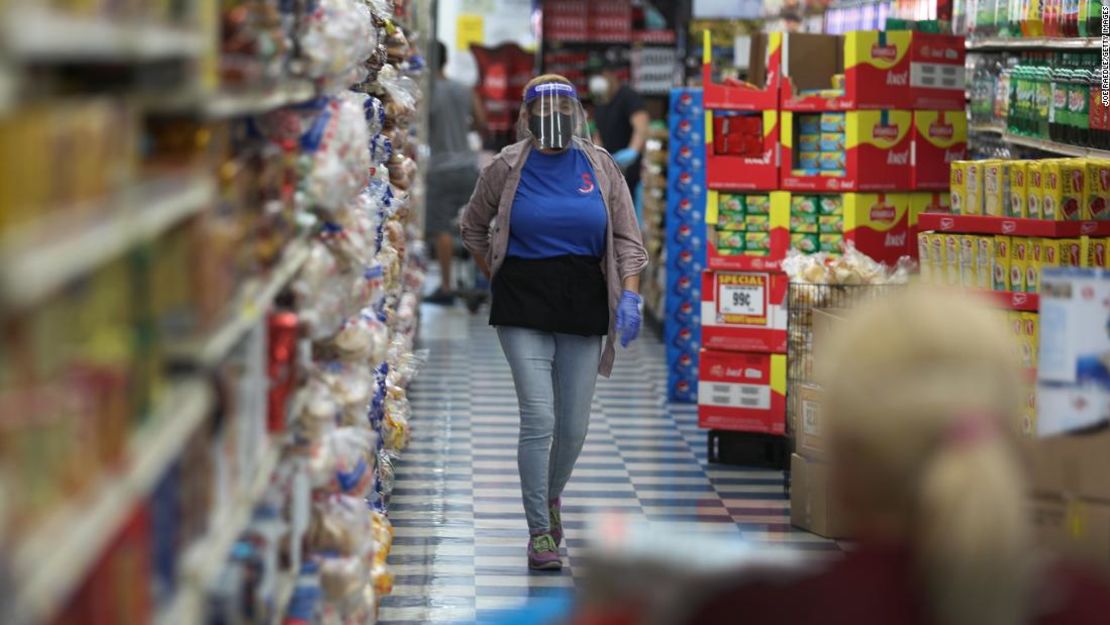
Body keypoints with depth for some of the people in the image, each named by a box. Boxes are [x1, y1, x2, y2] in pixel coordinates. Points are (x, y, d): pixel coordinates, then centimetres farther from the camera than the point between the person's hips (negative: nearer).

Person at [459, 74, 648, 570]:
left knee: (574, 425, 8)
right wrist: (498, 279, 10)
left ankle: (552, 496, 38)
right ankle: (540, 531, -2)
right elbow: (473, 227, 16)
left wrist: (630, 295, -4)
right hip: (524, 308, -2)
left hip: (583, 306, 2)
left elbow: (626, 238, 8)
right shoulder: (508, 167, 1)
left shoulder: (598, 166, 5)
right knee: (538, 420, -12)